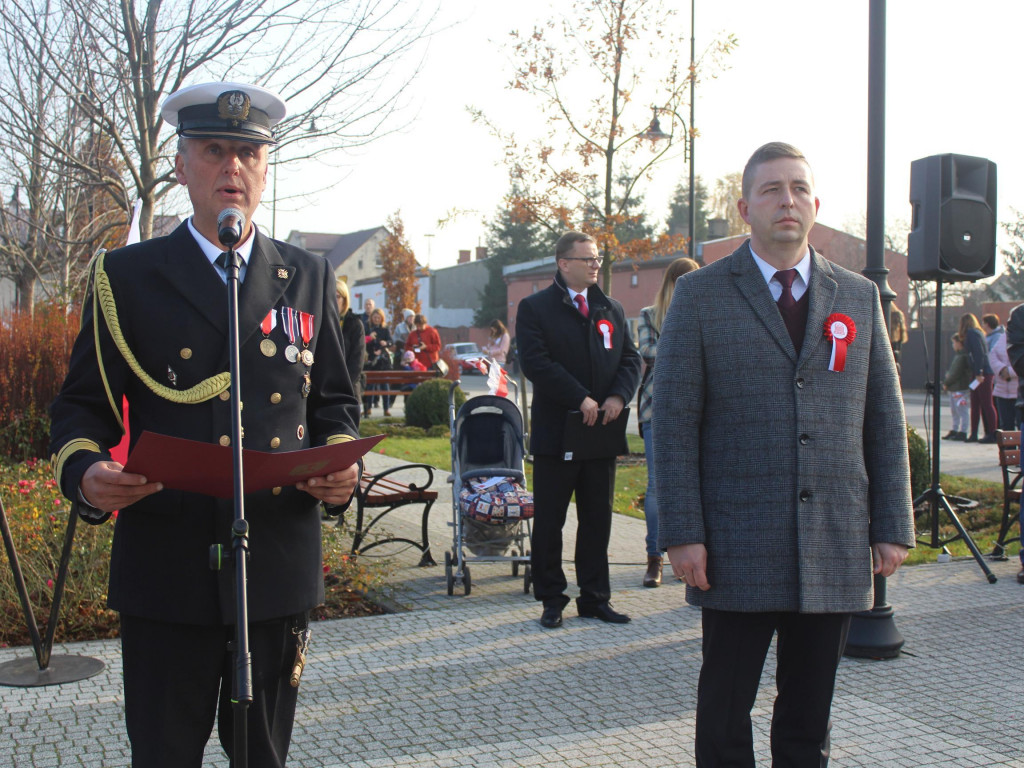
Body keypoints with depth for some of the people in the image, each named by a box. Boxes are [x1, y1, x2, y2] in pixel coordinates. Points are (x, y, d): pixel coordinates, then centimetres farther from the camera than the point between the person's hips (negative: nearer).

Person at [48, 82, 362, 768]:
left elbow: (335, 401, 16)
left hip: (280, 569, 2)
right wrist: (84, 472, -16)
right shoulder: (127, 275, 5)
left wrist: (342, 462, -5)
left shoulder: (309, 277, 12)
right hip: (166, 570, -2)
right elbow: (83, 405, 5)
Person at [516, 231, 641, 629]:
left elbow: (630, 358, 10)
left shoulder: (612, 310, 13)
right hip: (556, 432, -4)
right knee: (549, 521, 3)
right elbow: (535, 362, -15)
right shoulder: (534, 308, -3)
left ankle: (595, 598, 21)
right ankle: (551, 600, 15)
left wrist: (618, 395, -10)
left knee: (598, 519, 11)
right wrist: (581, 398, -19)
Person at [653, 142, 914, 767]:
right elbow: (674, 422, -3)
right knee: (724, 714, 7)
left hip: (837, 547, 3)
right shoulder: (700, 294, 1)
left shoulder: (860, 297, 11)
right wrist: (682, 531, -9)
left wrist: (893, 526, 4)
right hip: (738, 548, -2)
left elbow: (886, 420, 11)